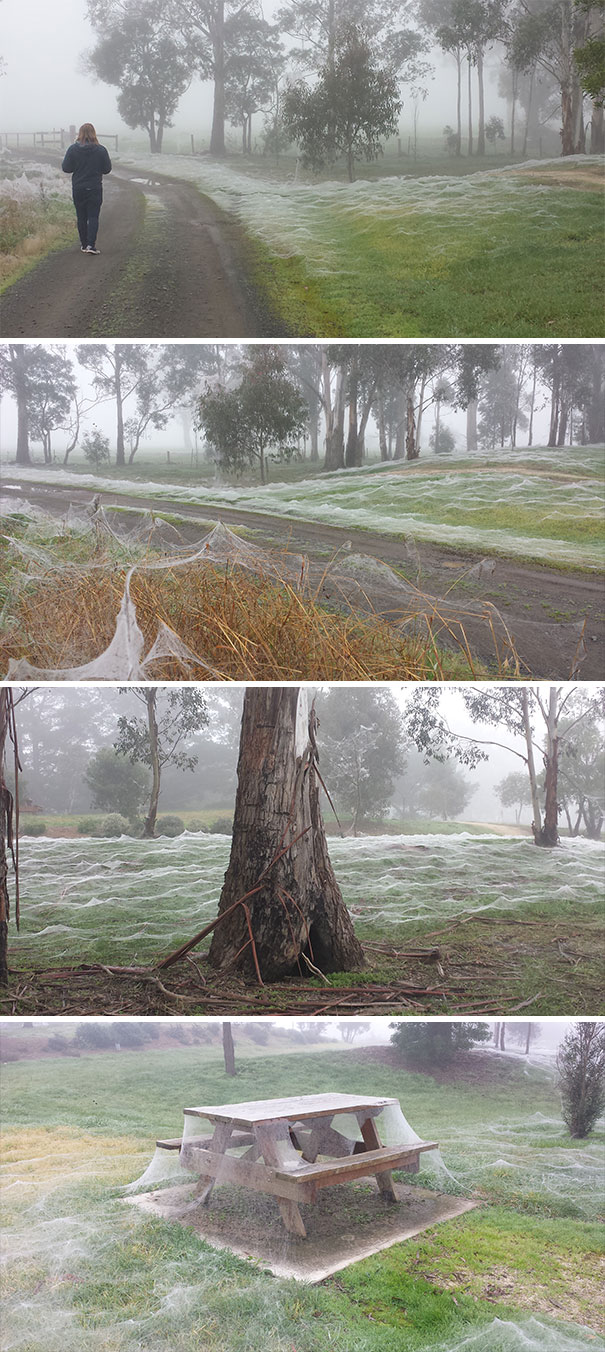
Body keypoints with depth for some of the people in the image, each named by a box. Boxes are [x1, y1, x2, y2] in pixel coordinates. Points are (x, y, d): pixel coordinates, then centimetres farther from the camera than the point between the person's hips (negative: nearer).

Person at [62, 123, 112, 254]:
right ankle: (91, 245, -13)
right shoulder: (101, 150, -7)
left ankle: (84, 245, 15)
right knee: (93, 216, 0)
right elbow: (107, 169, 0)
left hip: (78, 189, 1)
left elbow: (66, 168, -3)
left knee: (81, 217, 11)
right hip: (95, 189, -1)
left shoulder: (72, 149, -6)